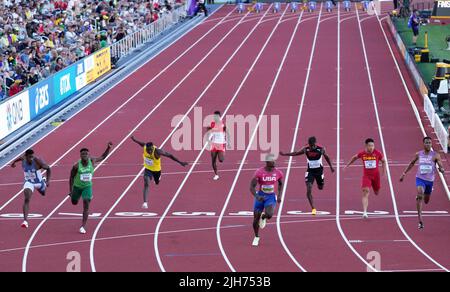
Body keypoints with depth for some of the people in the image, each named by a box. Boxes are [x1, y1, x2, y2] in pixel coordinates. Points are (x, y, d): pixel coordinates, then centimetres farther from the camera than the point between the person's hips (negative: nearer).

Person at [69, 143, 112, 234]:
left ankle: (83, 226, -14)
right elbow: (71, 178, -10)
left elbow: (103, 157, 2)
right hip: (77, 186, 0)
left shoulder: (92, 161, -15)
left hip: (87, 186, 0)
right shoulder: (76, 166, -22)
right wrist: (71, 191, -10)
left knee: (86, 206, -16)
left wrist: (109, 148, -11)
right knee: (74, 202, 22)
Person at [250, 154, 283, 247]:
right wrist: (257, 197, -30)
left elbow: (280, 184, 16)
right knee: (256, 218, 4)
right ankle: (256, 237, 31)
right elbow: (252, 186, -15)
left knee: (269, 215, -26)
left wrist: (279, 195, 7)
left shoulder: (278, 173, -7)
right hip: (260, 196, 0)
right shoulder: (259, 172, -15)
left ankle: (263, 217, 14)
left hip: (271, 197, 0)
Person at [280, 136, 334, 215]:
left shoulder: (321, 149, -14)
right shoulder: (306, 149, -11)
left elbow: (327, 157, 3)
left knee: (320, 187, 17)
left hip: (319, 170, 0)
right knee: (309, 190, -14)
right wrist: (284, 154, -1)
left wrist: (331, 167, 9)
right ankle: (313, 209, -10)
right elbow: (296, 153, 3)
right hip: (310, 171, 0)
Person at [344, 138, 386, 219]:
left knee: (377, 193, 19)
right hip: (366, 175, -2)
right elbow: (355, 157, 12)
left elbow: (383, 161, 6)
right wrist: (348, 165, 22)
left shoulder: (377, 153, -11)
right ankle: (365, 212, -24)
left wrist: (384, 173, 1)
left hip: (376, 175, 2)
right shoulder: (362, 154, -9)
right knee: (366, 192, -19)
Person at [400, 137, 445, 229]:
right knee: (420, 195, -27)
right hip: (420, 178, -1)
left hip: (430, 180, 1)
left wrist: (441, 169, -33)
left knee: (426, 201, 17)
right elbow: (412, 163, 16)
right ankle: (420, 220, -30)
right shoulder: (418, 154, 0)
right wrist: (404, 173, 18)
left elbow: (441, 167, -8)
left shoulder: (435, 155, -6)